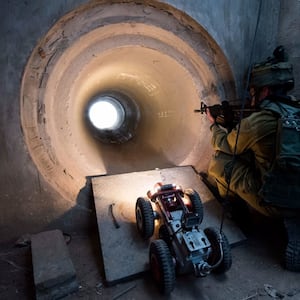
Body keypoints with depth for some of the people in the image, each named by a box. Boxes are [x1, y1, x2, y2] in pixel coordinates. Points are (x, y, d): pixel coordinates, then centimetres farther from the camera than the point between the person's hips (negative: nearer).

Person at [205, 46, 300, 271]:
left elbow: (224, 145, 2)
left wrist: (215, 124, 19)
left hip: (275, 202, -7)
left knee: (219, 161, 0)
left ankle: (233, 206, 27)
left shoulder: (256, 123, -20)